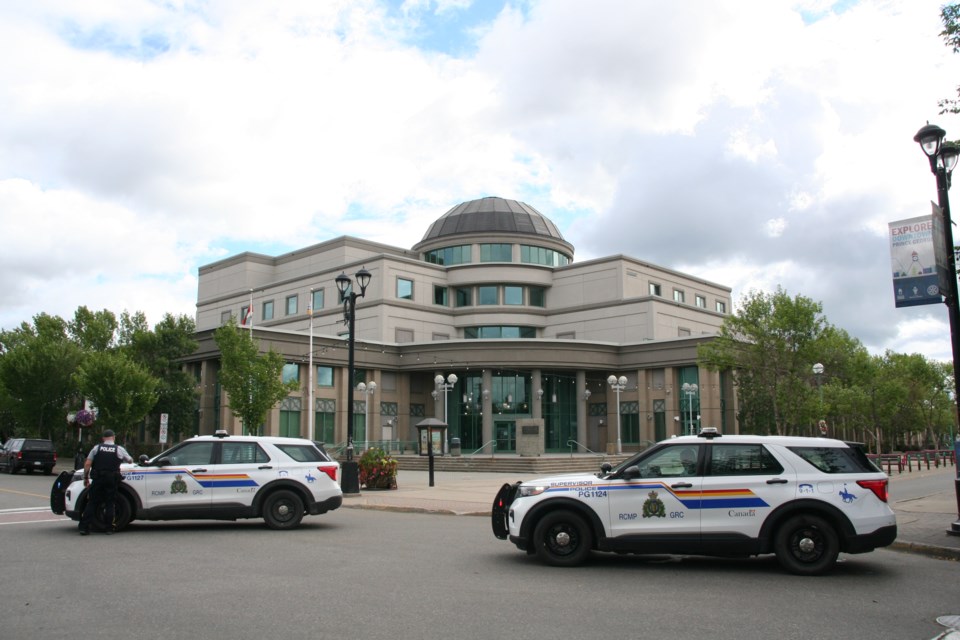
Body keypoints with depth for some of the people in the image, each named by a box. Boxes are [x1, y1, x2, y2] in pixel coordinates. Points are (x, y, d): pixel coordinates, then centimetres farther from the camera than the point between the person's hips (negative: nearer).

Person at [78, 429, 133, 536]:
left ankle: (84, 527, 4)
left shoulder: (97, 448, 5)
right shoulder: (119, 449, 4)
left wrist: (86, 477, 9)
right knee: (110, 504, 6)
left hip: (98, 479, 1)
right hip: (112, 480, -1)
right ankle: (108, 528, 6)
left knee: (92, 503, 6)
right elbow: (130, 460, 16)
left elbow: (87, 464, 1)